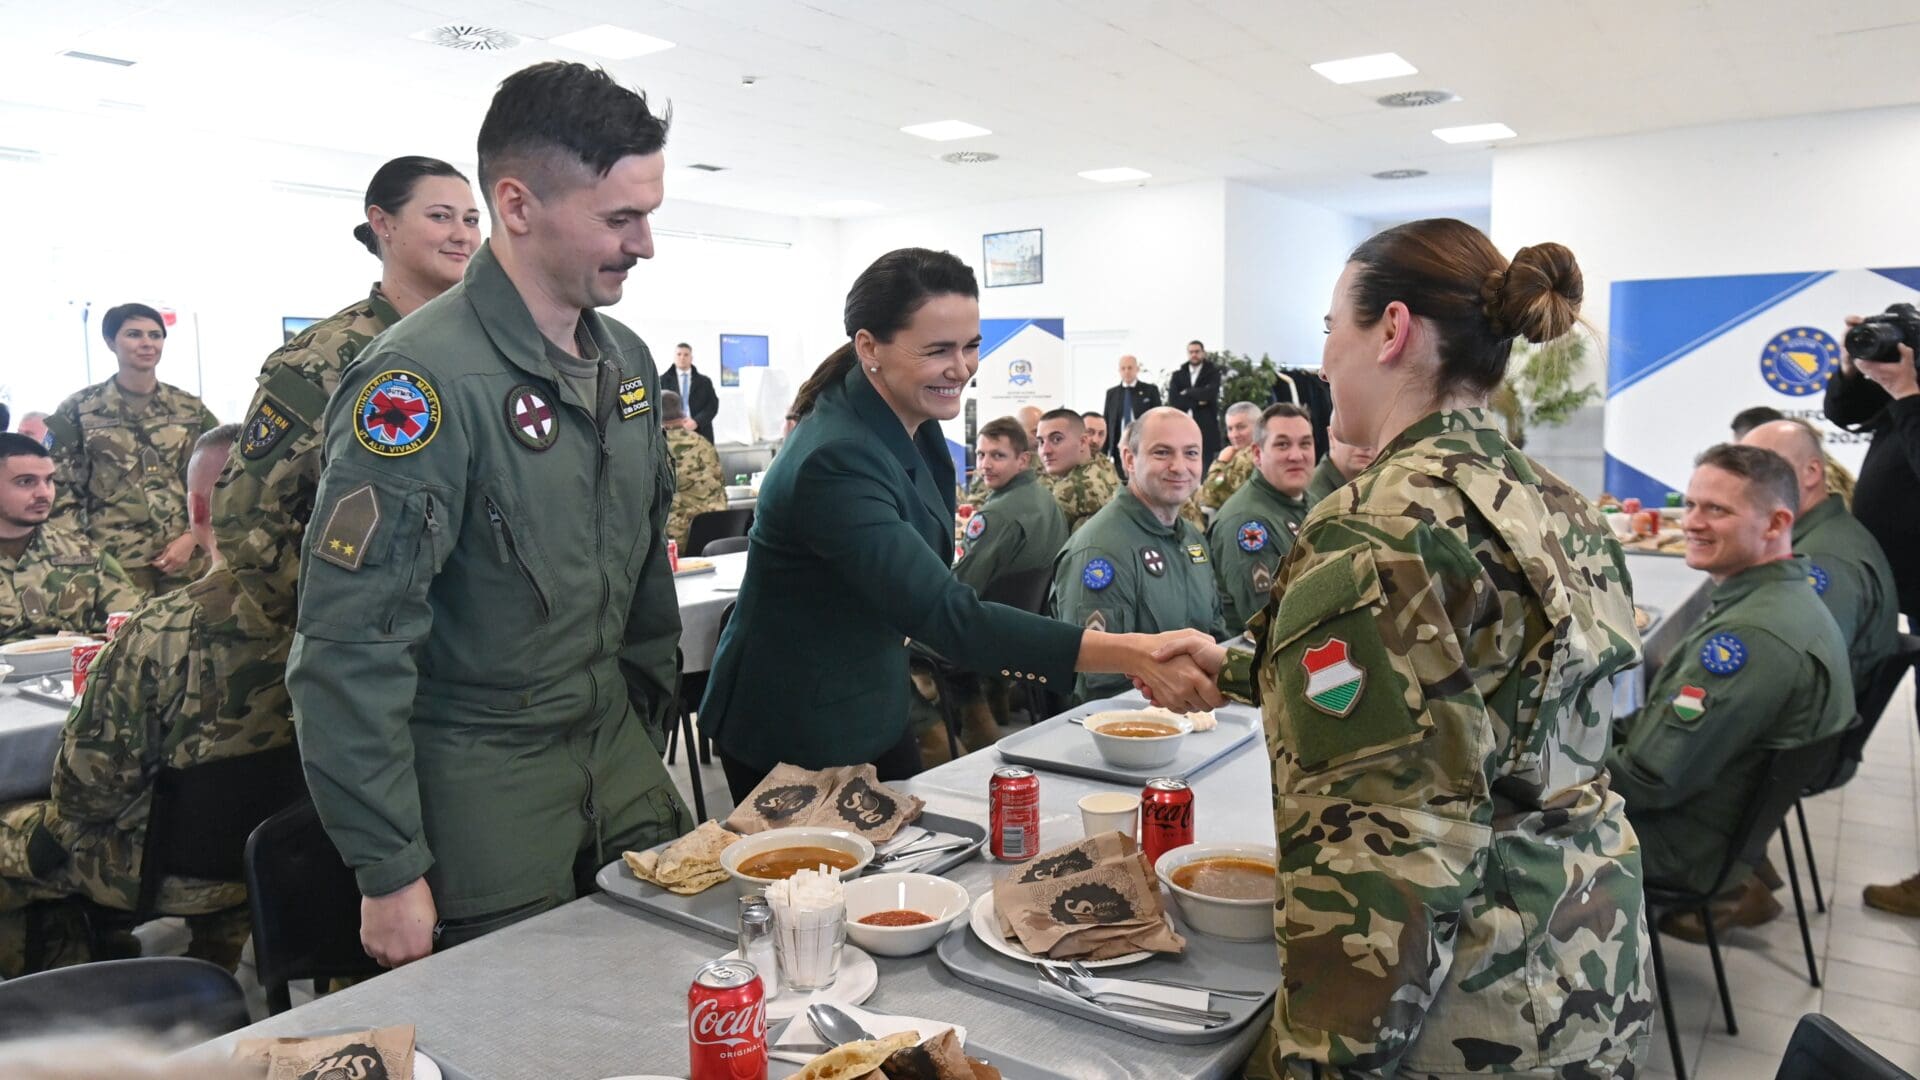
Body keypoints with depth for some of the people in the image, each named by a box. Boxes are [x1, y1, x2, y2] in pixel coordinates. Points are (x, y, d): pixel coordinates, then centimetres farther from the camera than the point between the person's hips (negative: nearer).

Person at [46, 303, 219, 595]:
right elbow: (61, 491, 5)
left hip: (188, 560, 2)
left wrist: (192, 536, -2)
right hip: (112, 564, -2)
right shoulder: (78, 411, 5)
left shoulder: (191, 409, 11)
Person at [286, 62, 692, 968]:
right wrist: (390, 871, -16)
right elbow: (351, 650, -20)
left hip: (617, 747, 7)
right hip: (481, 777, -6)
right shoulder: (423, 381, -20)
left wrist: (650, 722, 14)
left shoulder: (627, 360, 4)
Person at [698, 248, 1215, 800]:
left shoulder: (912, 424, -3)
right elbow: (948, 616, -38)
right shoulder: (834, 463, -31)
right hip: (791, 739, -8)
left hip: (875, 714, 8)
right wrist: (1131, 654, -42)